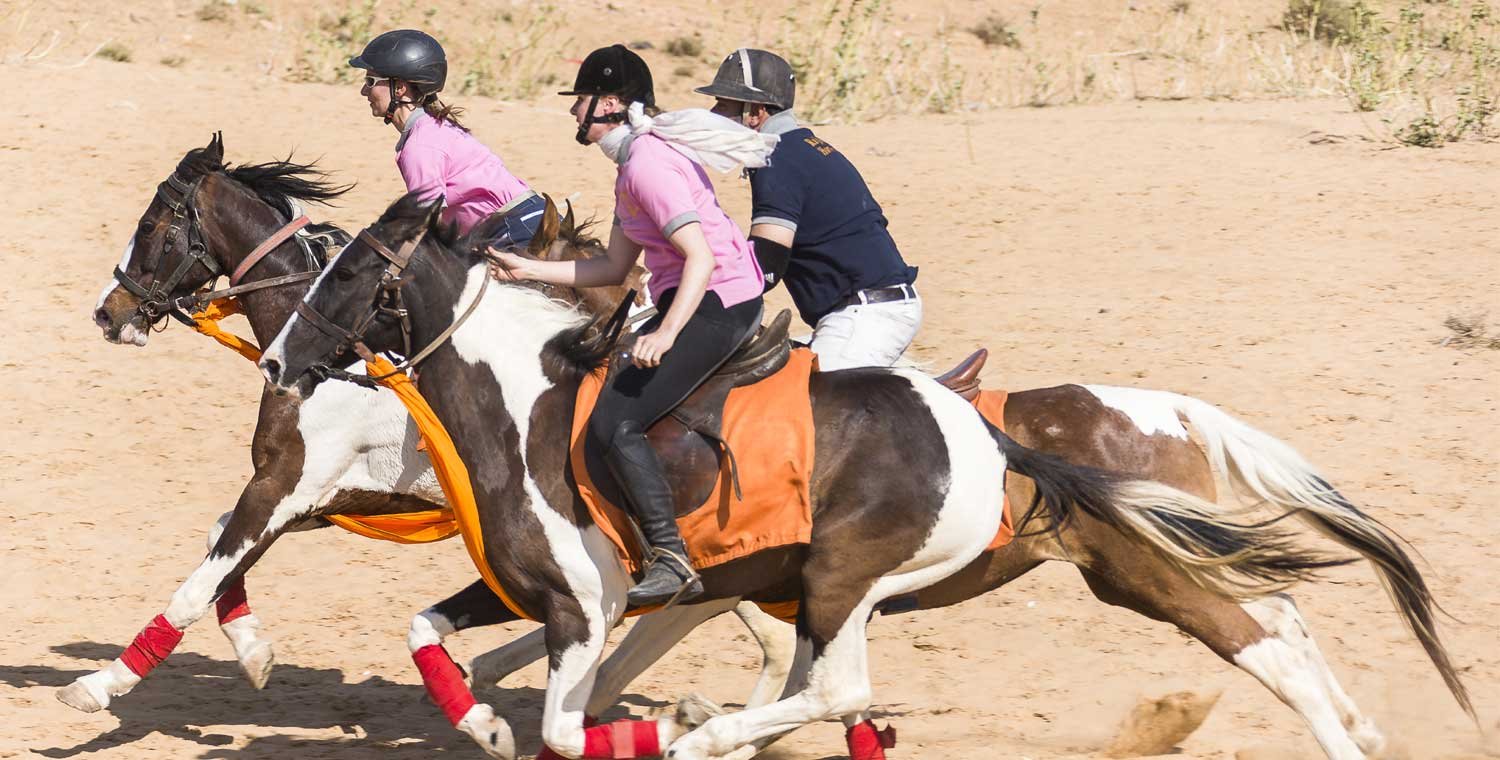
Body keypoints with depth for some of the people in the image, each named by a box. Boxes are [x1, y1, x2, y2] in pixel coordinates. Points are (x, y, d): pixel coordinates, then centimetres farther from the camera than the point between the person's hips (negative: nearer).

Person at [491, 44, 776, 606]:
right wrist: (528, 269, 17)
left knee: (613, 423, -18)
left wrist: (665, 335, -33)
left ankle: (672, 561, -22)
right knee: (603, 385, 23)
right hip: (718, 301, 11)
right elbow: (613, 267, 20)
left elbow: (701, 257, -25)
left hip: (715, 303, -11)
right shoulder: (635, 162, 17)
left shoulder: (647, 164, -16)